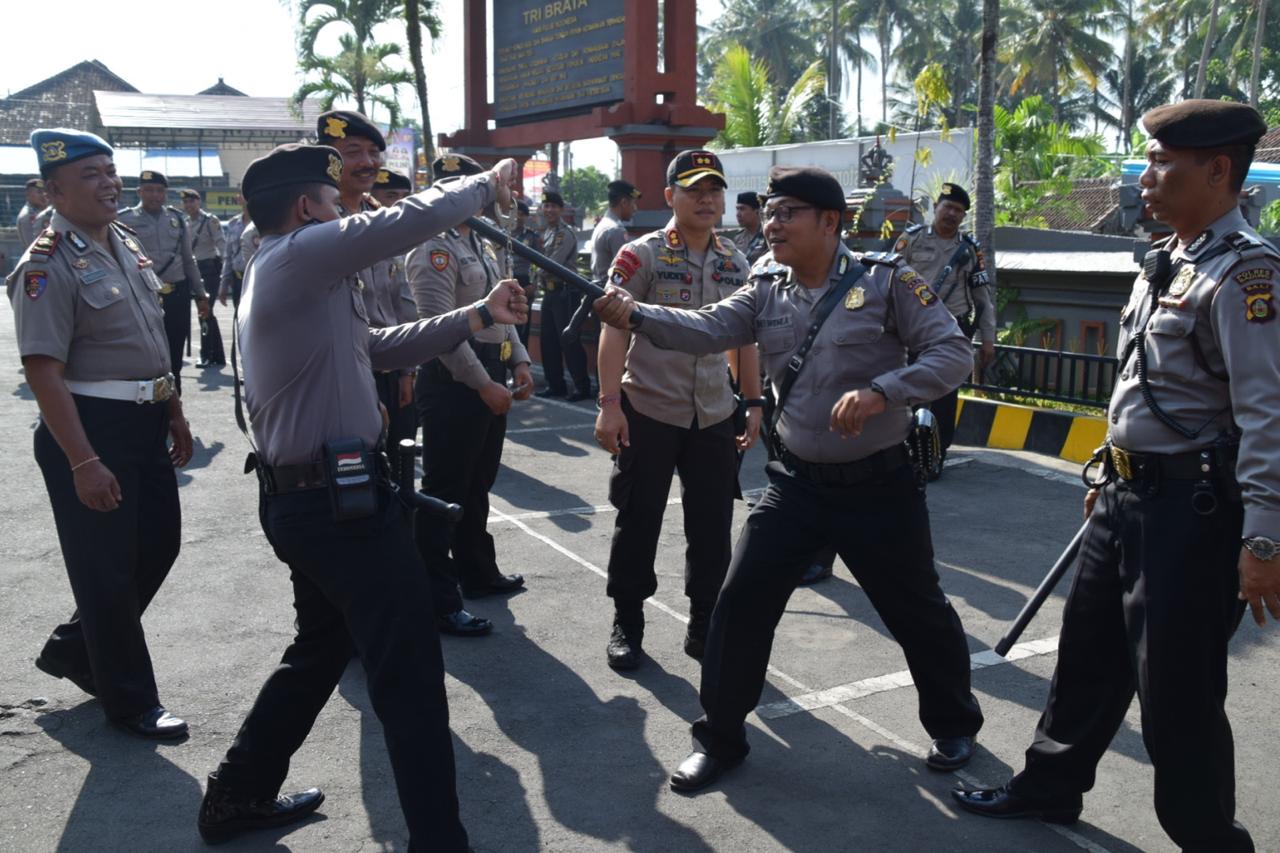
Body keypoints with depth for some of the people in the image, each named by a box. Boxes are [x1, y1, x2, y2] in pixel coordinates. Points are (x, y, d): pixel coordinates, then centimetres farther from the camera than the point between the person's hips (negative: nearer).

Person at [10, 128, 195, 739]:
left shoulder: (125, 243, 10)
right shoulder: (47, 267, -16)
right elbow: (43, 371, -21)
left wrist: (173, 411, 18)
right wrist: (83, 463, -24)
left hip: (146, 424, 9)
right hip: (90, 430, -9)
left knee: (158, 545, 18)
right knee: (108, 568, 4)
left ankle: (73, 650, 38)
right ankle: (130, 700, 21)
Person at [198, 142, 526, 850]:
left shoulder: (286, 272, 18)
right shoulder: (299, 254, -14)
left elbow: (379, 345, 18)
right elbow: (411, 219, -20)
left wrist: (479, 315, 14)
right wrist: (488, 181, -2)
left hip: (302, 495, 11)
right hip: (337, 496, -11)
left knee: (322, 648, 24)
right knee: (409, 674, -3)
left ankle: (237, 795, 36)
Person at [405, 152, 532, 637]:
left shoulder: (478, 244, 16)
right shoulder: (435, 249, -14)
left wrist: (519, 362, 10)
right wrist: (484, 384, -21)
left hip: (490, 376, 10)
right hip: (453, 381, -10)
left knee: (477, 483, 20)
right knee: (445, 490, -3)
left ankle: (477, 573, 35)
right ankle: (438, 602, 4)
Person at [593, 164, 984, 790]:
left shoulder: (886, 281, -10)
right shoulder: (765, 290, 2)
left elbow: (952, 352, -14)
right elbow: (707, 329, -13)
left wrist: (880, 392, -29)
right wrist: (635, 316, -29)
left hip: (878, 484, -3)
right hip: (796, 481, 3)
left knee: (916, 612, 13)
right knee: (740, 602, -1)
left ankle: (954, 725, 40)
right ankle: (721, 737, 17)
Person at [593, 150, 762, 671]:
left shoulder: (735, 264, 9)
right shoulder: (641, 255, -6)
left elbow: (745, 338, 15)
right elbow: (614, 332, -10)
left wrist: (754, 403, 11)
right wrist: (609, 403, -18)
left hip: (715, 414, 5)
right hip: (648, 411, -4)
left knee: (713, 526, 8)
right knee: (638, 521, 5)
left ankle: (703, 627, 24)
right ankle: (626, 625, 21)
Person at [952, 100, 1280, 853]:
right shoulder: (1166, 262, 12)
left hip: (1193, 504, -9)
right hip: (1129, 494, 9)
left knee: (1175, 690, 2)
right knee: (1089, 651, 20)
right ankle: (1051, 784, 39)